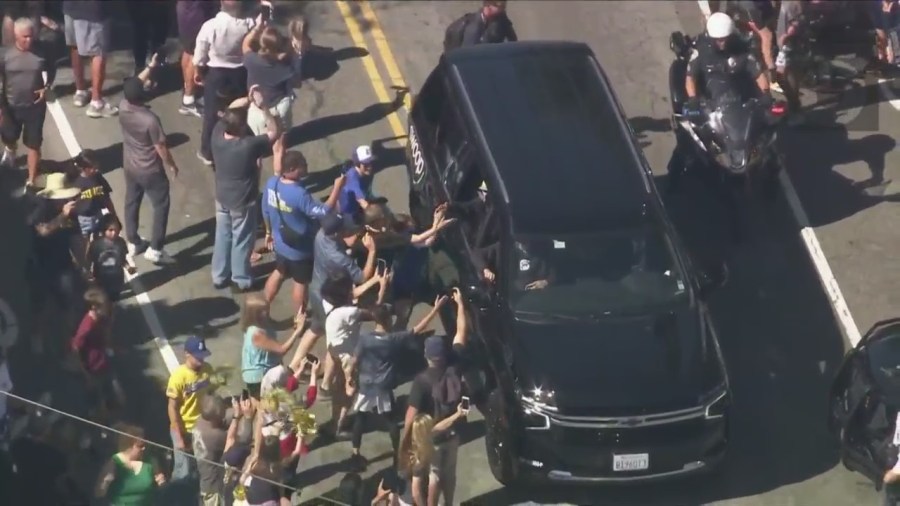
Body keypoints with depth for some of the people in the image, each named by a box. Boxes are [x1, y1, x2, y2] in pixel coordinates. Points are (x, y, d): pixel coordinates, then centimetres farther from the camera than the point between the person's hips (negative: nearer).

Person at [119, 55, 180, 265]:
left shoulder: (123, 108, -15)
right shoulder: (150, 119, -32)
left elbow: (133, 85, 5)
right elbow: (161, 148, -21)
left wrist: (150, 67, 10)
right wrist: (171, 164, -4)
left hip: (130, 168, 6)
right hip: (151, 171, -6)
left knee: (131, 203, 21)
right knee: (161, 206, 8)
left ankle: (133, 243, 33)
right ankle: (155, 249, 8)